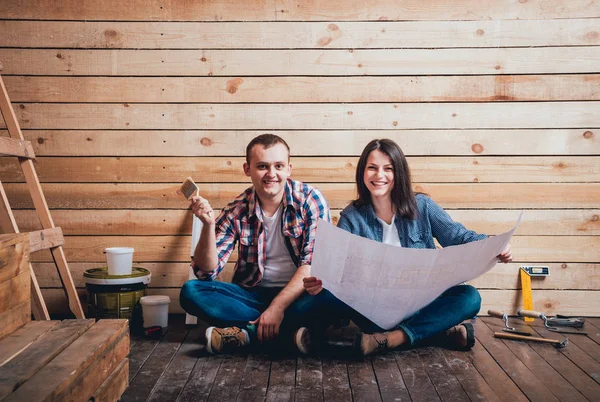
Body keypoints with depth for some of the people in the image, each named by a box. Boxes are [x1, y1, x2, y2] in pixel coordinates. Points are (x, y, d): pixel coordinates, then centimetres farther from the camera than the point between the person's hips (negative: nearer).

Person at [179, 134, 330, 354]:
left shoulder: (310, 200, -8)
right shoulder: (237, 212, -3)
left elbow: (315, 264, -14)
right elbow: (206, 272, -6)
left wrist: (278, 306, -23)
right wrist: (208, 225, -22)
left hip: (299, 293, -3)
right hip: (253, 294, 3)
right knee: (191, 291, -20)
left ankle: (248, 332, -22)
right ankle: (290, 331, -23)